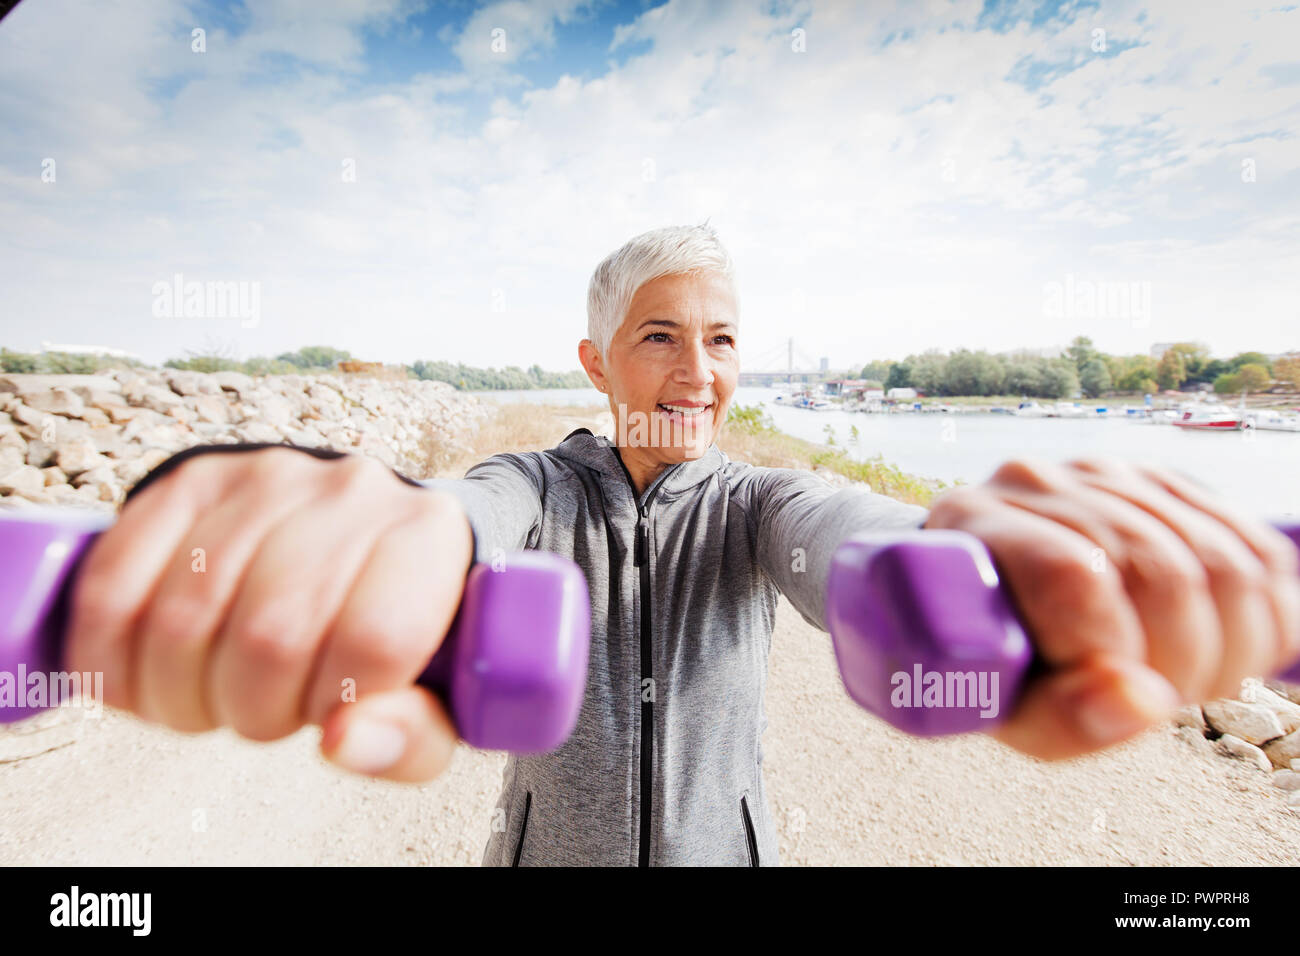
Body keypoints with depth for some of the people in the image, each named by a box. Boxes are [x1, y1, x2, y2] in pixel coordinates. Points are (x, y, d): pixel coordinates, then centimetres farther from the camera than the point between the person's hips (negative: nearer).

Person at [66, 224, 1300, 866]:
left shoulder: (755, 506, -14)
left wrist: (958, 554, -60)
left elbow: (842, 539, -36)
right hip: (547, 842, 0)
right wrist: (347, 530, -62)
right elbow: (462, 517, -38)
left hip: (721, 841, 1)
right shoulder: (538, 489, -15)